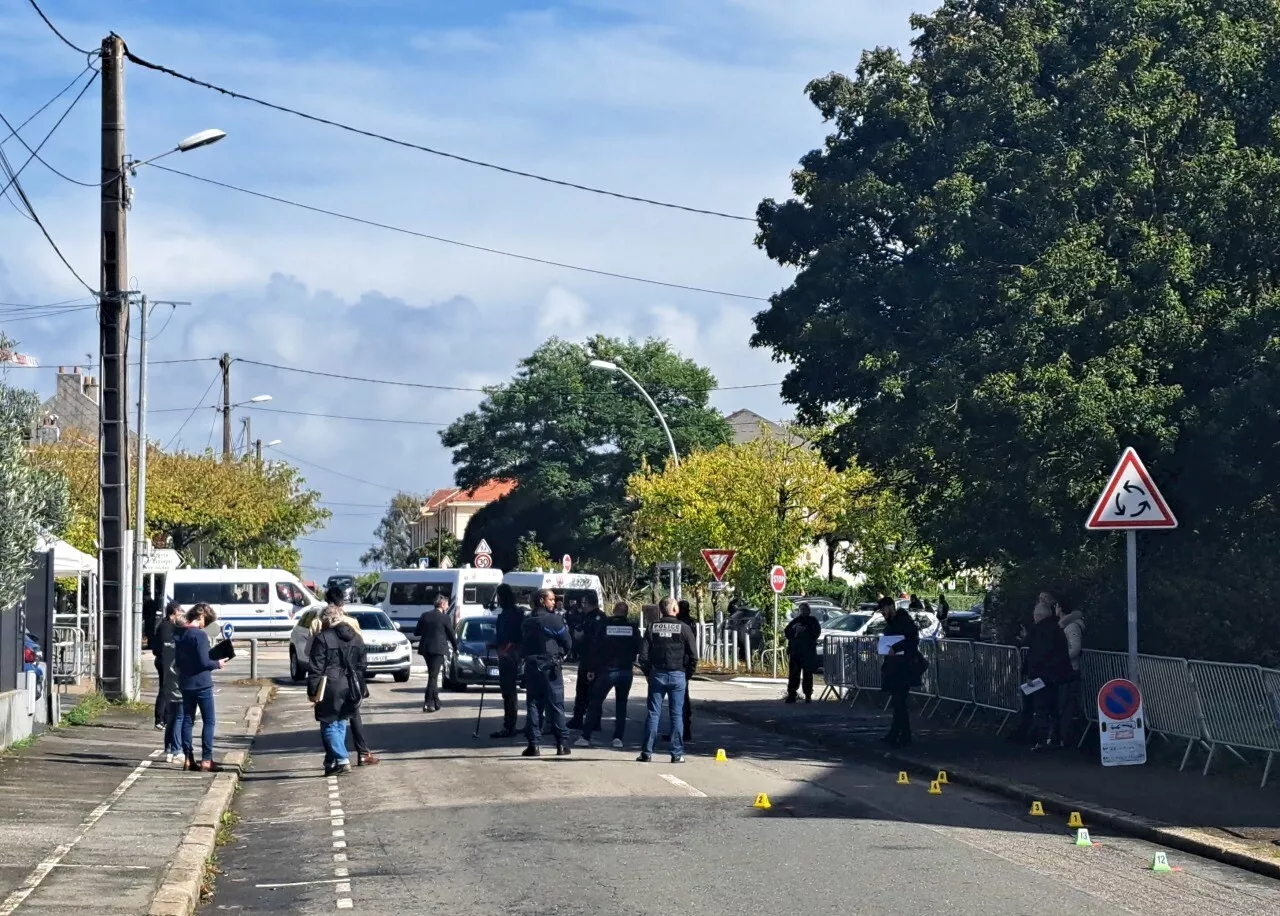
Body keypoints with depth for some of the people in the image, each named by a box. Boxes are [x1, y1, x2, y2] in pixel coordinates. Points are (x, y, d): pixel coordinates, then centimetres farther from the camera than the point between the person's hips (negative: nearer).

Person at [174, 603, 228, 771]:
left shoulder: (179, 634, 7)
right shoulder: (200, 635, -16)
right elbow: (204, 662, -19)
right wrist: (218, 664, -2)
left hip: (185, 684, 7)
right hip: (202, 684, -7)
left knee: (187, 721, 11)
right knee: (209, 722, 0)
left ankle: (188, 759, 10)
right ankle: (206, 760, -4)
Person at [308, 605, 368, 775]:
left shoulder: (322, 638, -9)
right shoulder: (355, 637, 11)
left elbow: (316, 668, -11)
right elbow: (361, 665, 16)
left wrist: (313, 691, -8)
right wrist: (360, 688, 23)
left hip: (331, 688, -6)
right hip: (350, 688, 6)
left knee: (329, 726, 0)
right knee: (340, 724, 16)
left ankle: (342, 760, -11)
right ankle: (332, 761, 20)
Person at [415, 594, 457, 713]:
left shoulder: (425, 616, 7)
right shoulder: (445, 618, -6)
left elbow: (416, 632, 9)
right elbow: (451, 634, 2)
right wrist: (455, 648, 18)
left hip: (425, 649, 5)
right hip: (438, 649, -5)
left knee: (432, 675, 17)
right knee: (433, 676, -7)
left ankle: (436, 702, 22)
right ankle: (428, 703, -16)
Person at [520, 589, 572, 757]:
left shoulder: (526, 622, 9)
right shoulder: (555, 620, -8)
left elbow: (522, 644, 14)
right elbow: (567, 643, -2)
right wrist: (561, 655, 15)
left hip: (531, 666, 4)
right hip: (551, 667, -4)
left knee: (533, 705, 6)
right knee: (556, 705, 1)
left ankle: (534, 744, 0)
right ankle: (562, 744, 0)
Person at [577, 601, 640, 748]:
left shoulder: (604, 625, -4)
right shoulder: (633, 628, 0)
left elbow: (595, 648, -3)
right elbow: (638, 649, 6)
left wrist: (591, 669, 3)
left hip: (606, 670, -2)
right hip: (626, 671, 2)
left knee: (595, 702, 4)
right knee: (621, 704, 11)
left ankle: (586, 737, 0)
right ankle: (618, 737, 4)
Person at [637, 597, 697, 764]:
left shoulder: (653, 628, 2)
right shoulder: (683, 628, -3)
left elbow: (643, 655, 0)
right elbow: (693, 655, -5)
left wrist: (648, 673, 10)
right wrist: (688, 675, 6)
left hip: (657, 675, 1)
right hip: (677, 675, -1)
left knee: (653, 714, 5)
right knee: (676, 715, 3)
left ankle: (647, 752, 3)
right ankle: (677, 753, 2)